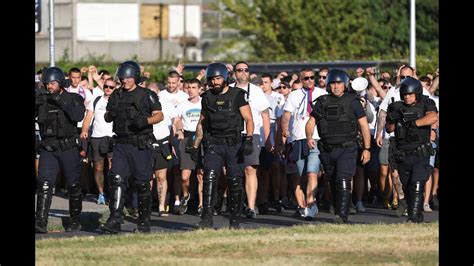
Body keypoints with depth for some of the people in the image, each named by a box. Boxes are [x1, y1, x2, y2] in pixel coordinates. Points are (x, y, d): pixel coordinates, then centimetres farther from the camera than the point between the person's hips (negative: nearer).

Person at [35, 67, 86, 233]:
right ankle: (41, 223, -20)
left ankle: (75, 221, 25)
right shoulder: (42, 100, 6)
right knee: (44, 184, -13)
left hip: (68, 149, -2)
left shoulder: (73, 99, -3)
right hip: (48, 149, 2)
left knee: (73, 185, 9)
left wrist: (62, 103, -25)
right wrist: (36, 104, -18)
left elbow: (78, 116, -20)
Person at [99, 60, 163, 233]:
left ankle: (144, 222, 13)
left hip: (141, 146, -4)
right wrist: (111, 113, -7)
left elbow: (159, 115, -1)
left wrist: (145, 120, -19)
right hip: (121, 144, 4)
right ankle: (114, 221, -14)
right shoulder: (116, 95, 12)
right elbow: (107, 118, 17)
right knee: (116, 179, -10)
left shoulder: (146, 95, -1)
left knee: (142, 183, 2)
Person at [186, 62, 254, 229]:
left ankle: (235, 220, 11)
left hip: (234, 144, -2)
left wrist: (248, 140, -15)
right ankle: (207, 219, -19)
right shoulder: (207, 97, 12)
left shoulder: (237, 95, 0)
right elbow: (202, 123, 22)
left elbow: (248, 119, -1)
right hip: (213, 144, 2)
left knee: (235, 182, 0)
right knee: (210, 178, -14)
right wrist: (195, 146, 20)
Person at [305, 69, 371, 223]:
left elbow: (364, 125, 3)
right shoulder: (322, 102, 9)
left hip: (347, 149, -4)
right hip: (327, 151, 4)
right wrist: (309, 137, -11)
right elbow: (311, 122, 10)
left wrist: (367, 148, -1)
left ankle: (342, 215, -27)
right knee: (333, 185, 12)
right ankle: (338, 213, 23)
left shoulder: (352, 102, 0)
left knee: (343, 182, -19)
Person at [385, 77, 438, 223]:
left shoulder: (426, 104, -2)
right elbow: (389, 129, 12)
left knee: (417, 185, -17)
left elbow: (433, 118, -22)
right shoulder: (397, 107, 8)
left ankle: (414, 217, -18)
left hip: (421, 155, -4)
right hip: (402, 155, 4)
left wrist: (413, 123, -25)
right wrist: (392, 119, -10)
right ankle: (418, 214, 26)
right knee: (407, 188, 11)